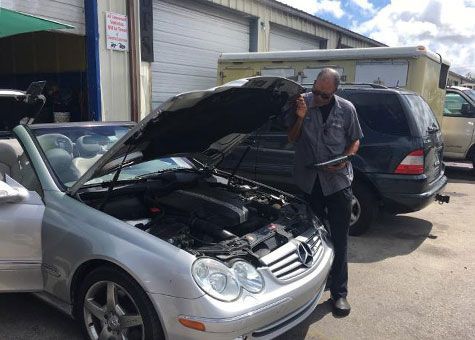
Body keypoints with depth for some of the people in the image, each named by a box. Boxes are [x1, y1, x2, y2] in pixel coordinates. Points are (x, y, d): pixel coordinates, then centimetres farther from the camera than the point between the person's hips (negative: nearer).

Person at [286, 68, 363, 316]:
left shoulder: (346, 109, -2)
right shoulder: (302, 103, -2)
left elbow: (355, 141, 7)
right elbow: (292, 139, 1)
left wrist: (344, 160, -12)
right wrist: (300, 118, -17)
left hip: (338, 181, -1)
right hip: (308, 181, 1)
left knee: (339, 237, 2)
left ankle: (339, 292, 13)